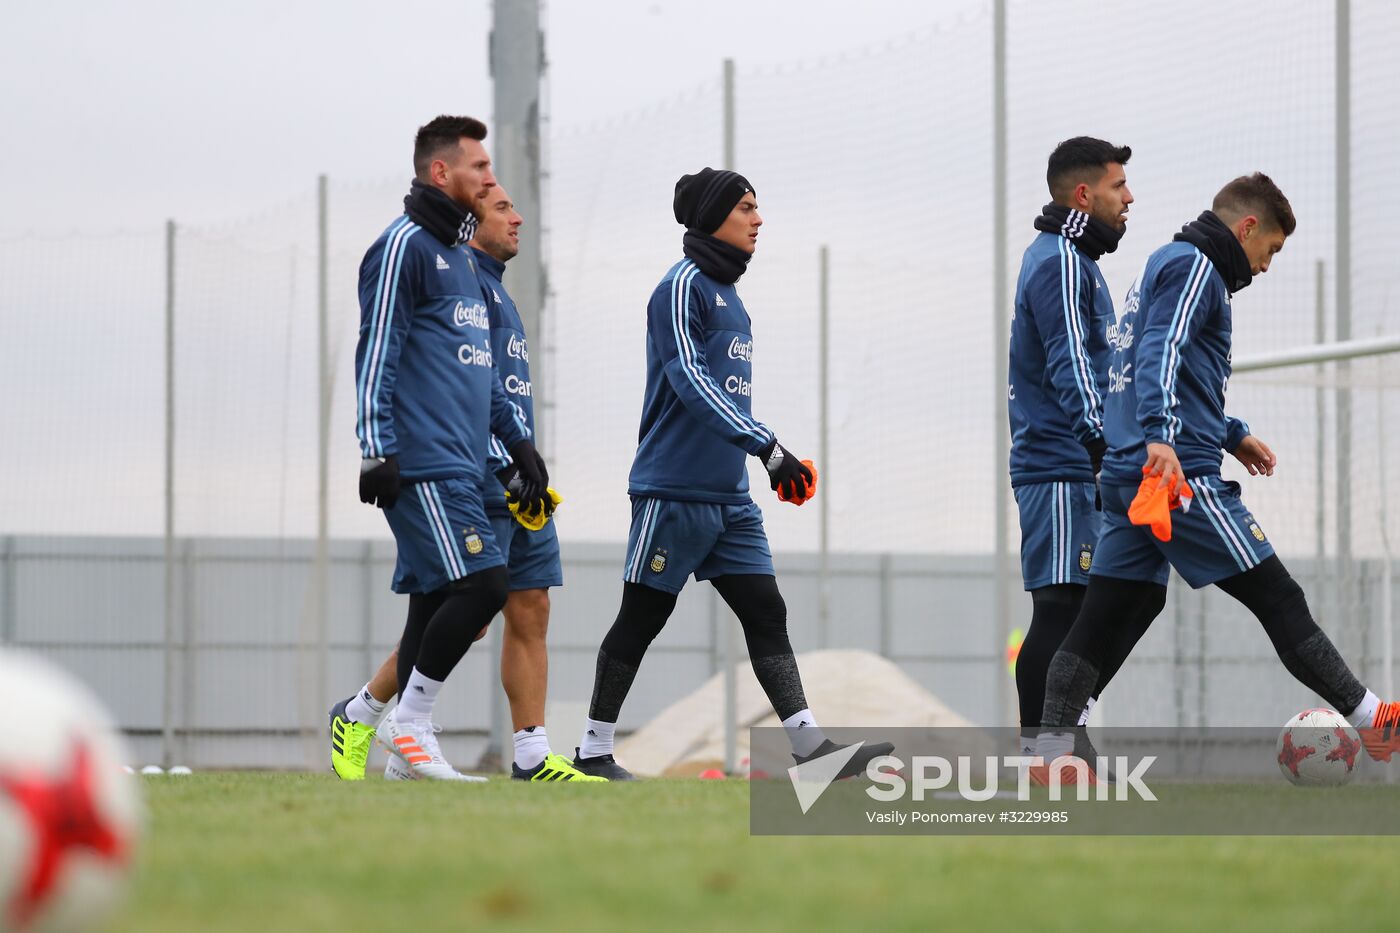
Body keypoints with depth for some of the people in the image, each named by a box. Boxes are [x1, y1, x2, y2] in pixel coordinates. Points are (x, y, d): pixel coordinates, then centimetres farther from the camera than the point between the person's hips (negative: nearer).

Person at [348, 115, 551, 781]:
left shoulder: (461, 252, 22)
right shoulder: (404, 246, -6)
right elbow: (377, 355, -11)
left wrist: (520, 444, 24)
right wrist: (376, 454, -16)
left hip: (460, 466, 9)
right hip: (422, 466, -9)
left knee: (436, 600, 6)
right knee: (482, 583, -15)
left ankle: (410, 745, 7)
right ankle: (409, 721, -6)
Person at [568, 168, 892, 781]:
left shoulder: (728, 294, 17)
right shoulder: (684, 286, -10)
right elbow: (690, 383, -22)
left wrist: (769, 458, 21)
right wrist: (766, 447, -29)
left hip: (730, 498, 8)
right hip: (674, 492, -8)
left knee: (766, 614, 0)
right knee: (641, 621, -1)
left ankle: (810, 745, -5)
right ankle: (594, 750, 8)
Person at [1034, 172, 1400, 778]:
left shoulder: (1164, 265, 25)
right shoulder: (1194, 268, -6)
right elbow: (1160, 354, -22)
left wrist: (1232, 436, 35)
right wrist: (1161, 438, -34)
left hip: (1128, 476, 10)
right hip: (1180, 476, -10)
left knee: (1099, 619, 4)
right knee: (1277, 598, -5)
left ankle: (1051, 752, -2)